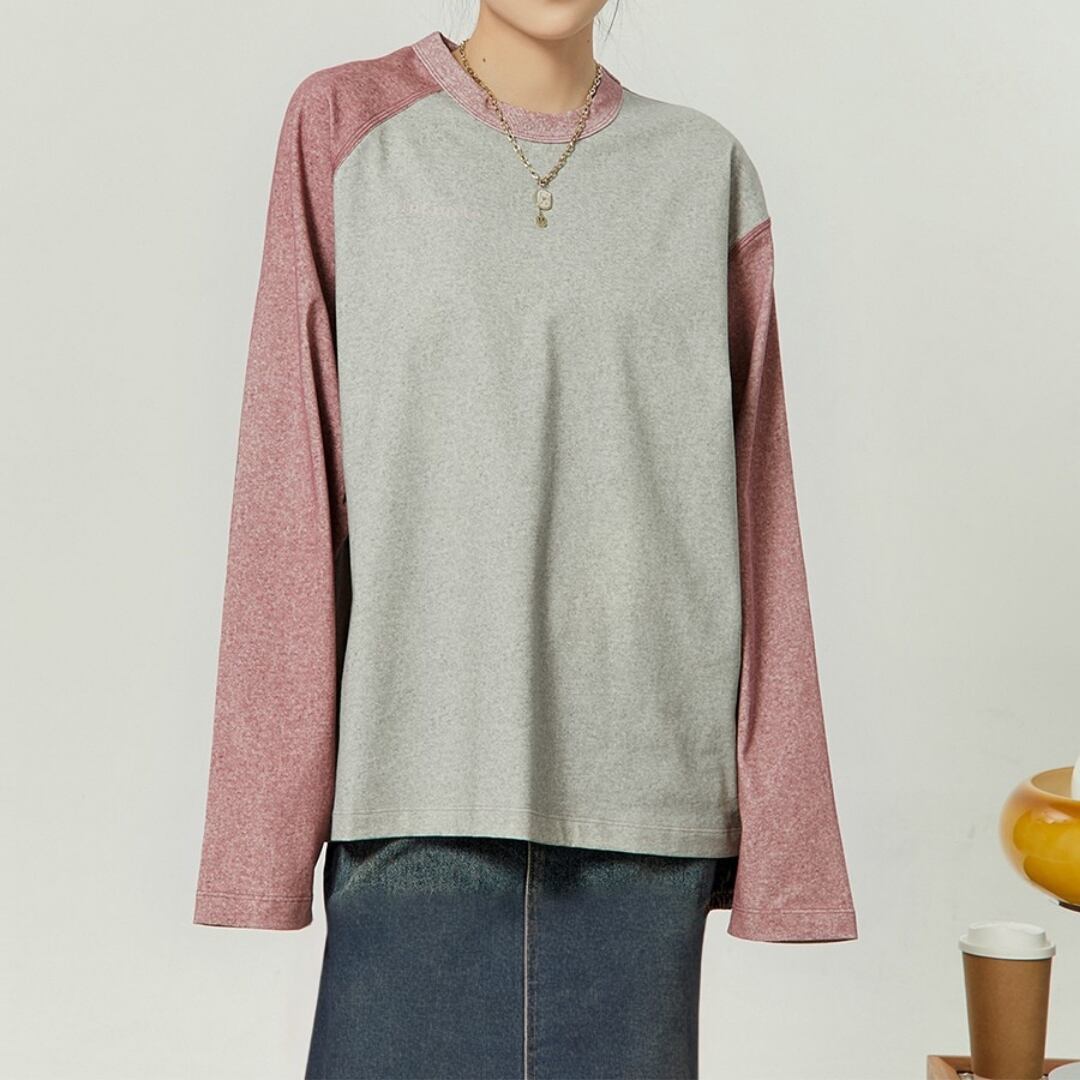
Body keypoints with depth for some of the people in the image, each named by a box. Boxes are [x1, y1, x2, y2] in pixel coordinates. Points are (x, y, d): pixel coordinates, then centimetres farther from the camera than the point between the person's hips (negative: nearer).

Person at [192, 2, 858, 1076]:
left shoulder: (706, 174, 8)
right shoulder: (343, 128, 4)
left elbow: (752, 513, 8)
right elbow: (287, 477, 1)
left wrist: (770, 814, 5)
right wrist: (273, 795, -3)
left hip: (643, 776, 2)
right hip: (423, 769, -1)